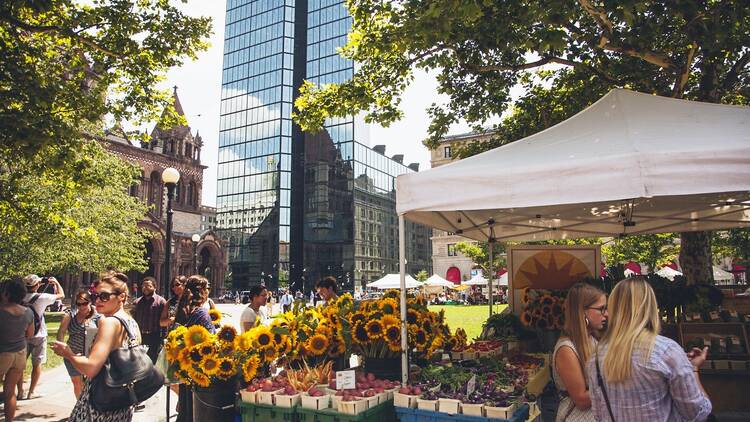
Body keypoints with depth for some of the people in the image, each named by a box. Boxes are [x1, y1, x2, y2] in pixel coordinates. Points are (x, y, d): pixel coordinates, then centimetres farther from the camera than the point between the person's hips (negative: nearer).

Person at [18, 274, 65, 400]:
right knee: (37, 364, 10)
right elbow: (61, 295, -6)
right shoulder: (41, 297, -17)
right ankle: (31, 392, 15)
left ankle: (20, 392, 14)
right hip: (38, 336, -3)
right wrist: (56, 283, 7)